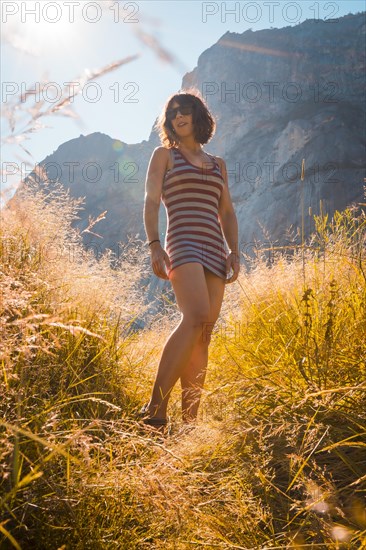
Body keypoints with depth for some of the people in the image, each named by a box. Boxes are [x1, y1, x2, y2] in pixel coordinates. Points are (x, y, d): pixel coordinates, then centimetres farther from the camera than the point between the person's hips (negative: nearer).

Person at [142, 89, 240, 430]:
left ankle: (190, 420, 0)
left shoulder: (217, 164, 24)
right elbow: (151, 202, 2)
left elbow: (227, 213, 22)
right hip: (183, 245, -5)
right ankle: (155, 409, -24)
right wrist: (154, 245, -13)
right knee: (196, 318, -28)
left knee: (202, 337, -3)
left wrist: (234, 252, 7)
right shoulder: (164, 155, 14)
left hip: (214, 252, 5)